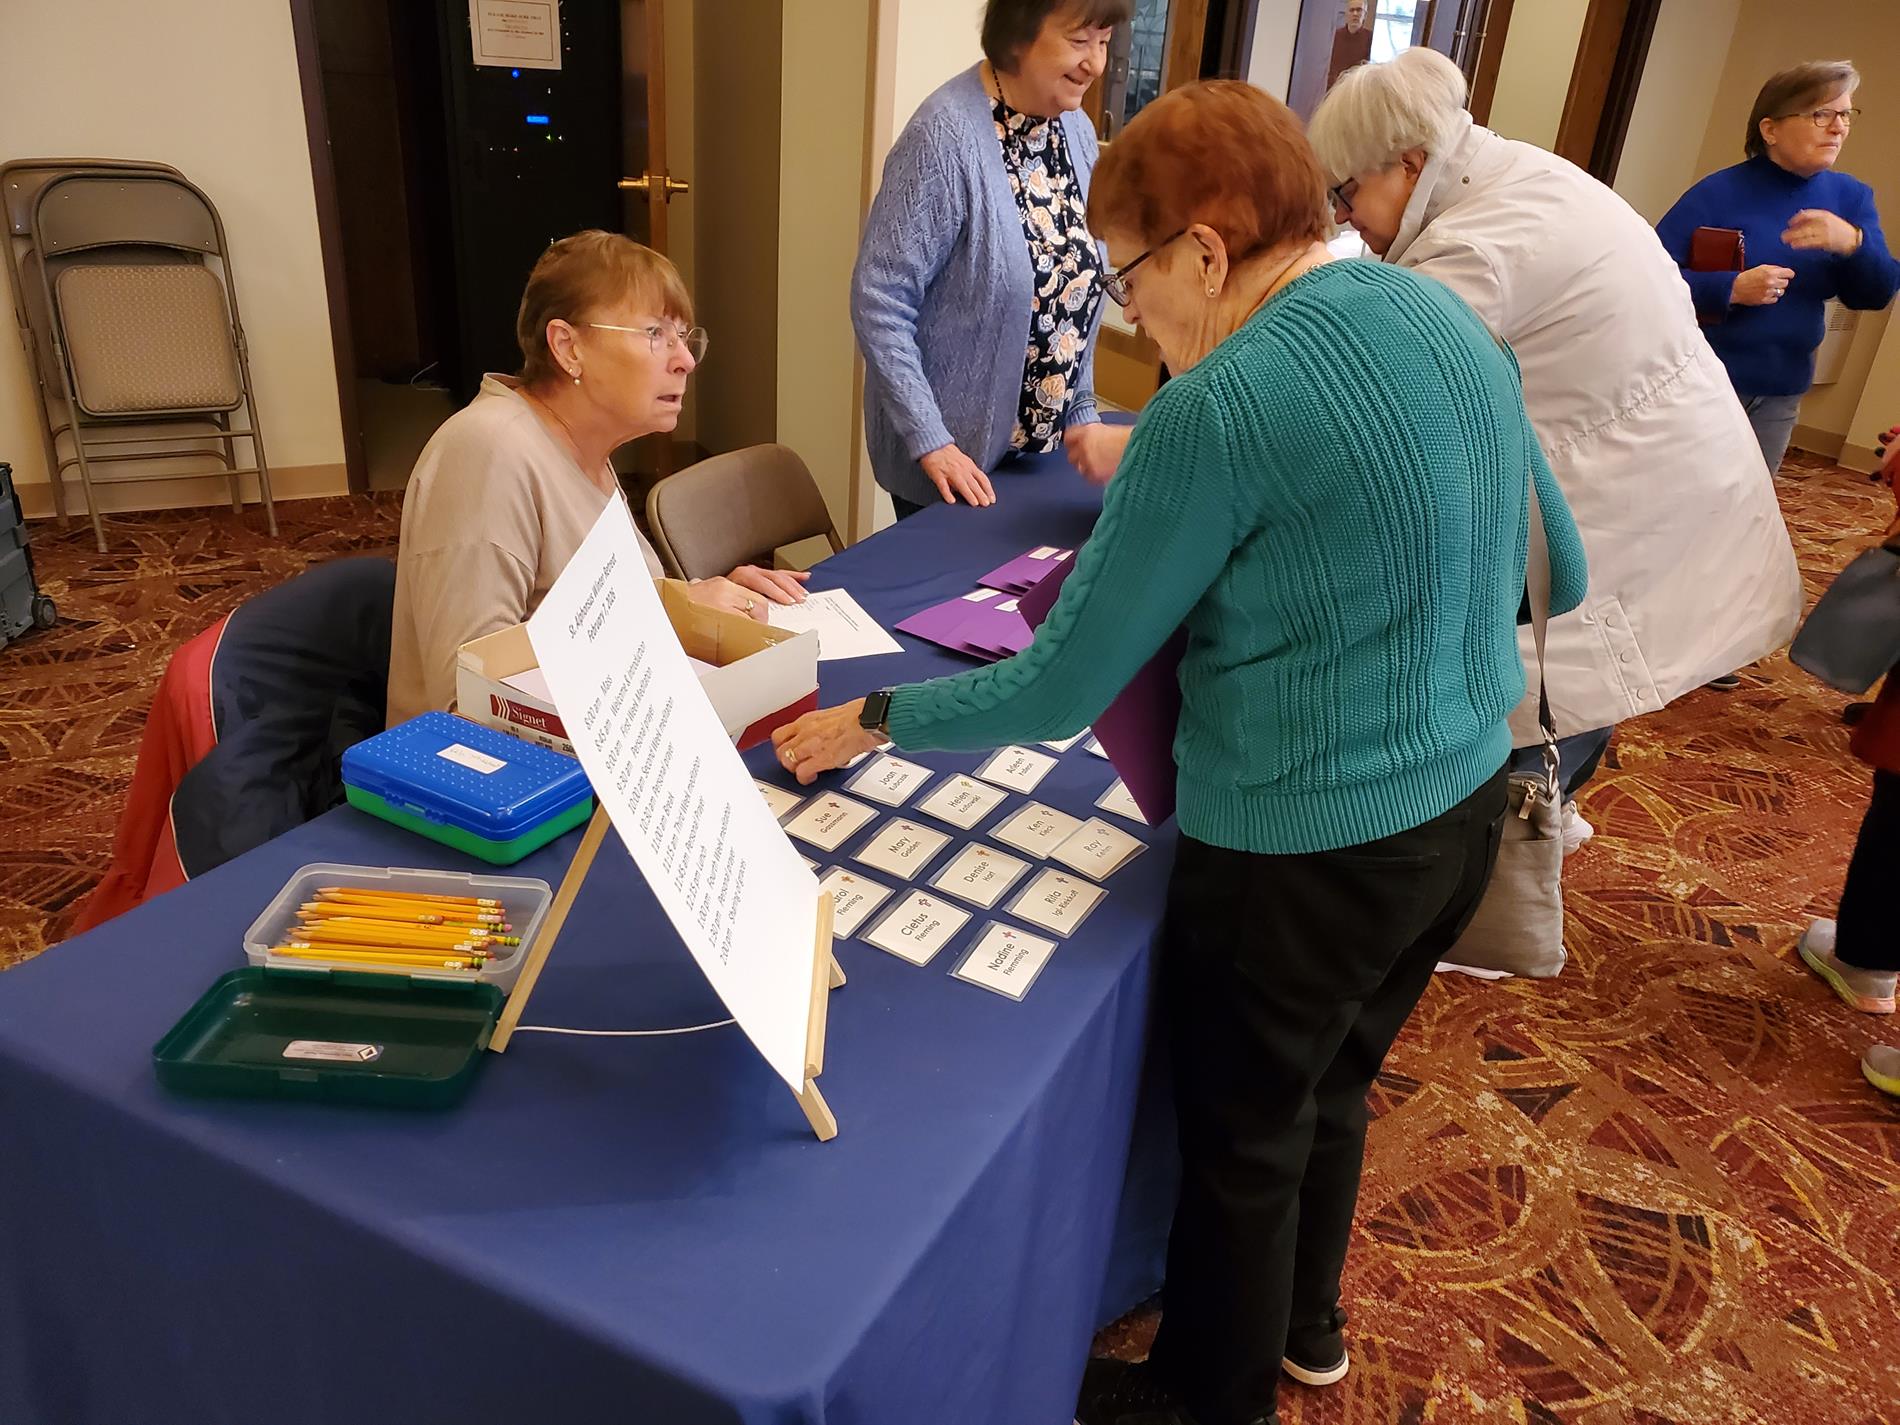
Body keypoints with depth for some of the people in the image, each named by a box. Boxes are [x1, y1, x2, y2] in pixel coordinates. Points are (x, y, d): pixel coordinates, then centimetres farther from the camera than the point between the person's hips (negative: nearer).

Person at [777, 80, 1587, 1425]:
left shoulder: (1216, 412, -23)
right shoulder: (1452, 319, 2)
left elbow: (1058, 690, -17)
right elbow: (1561, 576, 12)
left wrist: (874, 720, -4)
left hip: (1305, 847, -8)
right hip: (1468, 802, 8)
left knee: (1243, 1138, 16)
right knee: (1333, 1085, 28)